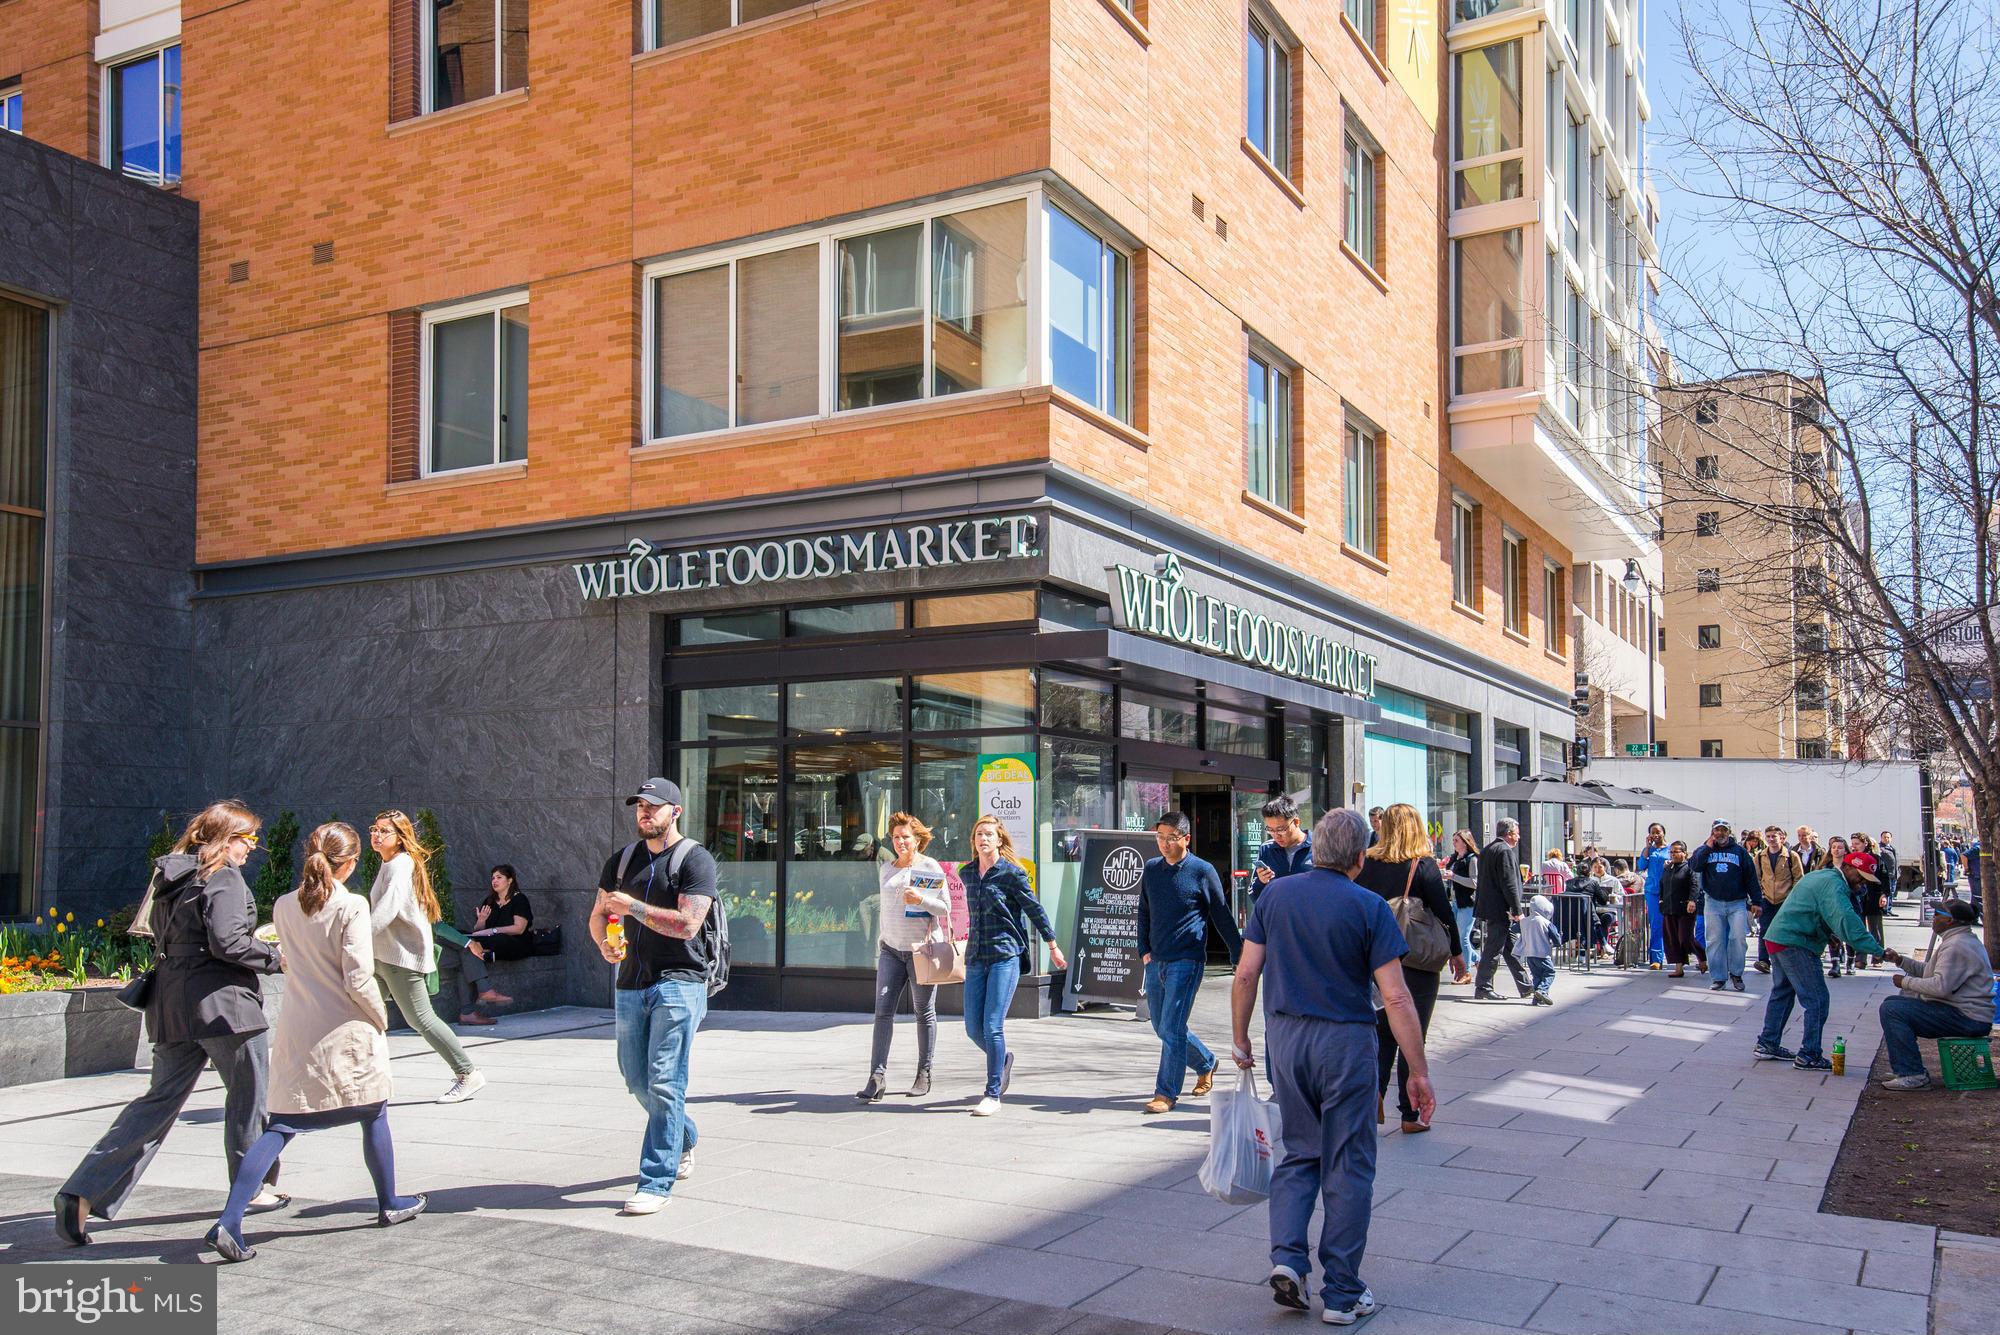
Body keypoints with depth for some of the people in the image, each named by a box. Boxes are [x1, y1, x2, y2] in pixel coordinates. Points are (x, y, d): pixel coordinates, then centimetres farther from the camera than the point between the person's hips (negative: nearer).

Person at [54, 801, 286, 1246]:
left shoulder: (170, 876, 15)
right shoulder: (224, 878, -12)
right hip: (222, 1001, -8)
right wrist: (276, 958, -9)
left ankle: (84, 1192, 2)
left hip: (171, 1004, 8)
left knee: (160, 1099, 10)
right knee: (248, 1093, 9)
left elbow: (162, 937, 18)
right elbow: (227, 942, -22)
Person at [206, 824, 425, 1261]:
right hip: (346, 1033, -5)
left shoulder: (283, 906, 3)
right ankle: (390, 1204, 29)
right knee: (374, 1116, 15)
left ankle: (230, 1221, -8)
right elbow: (358, 980, -17)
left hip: (294, 1032, 5)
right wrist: (381, 1018, -3)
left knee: (280, 1126, 5)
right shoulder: (350, 907, -15)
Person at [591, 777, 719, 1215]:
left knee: (664, 1084, -10)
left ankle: (656, 1182, -5)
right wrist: (604, 943, -4)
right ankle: (684, 1140, 39)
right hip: (630, 983, 7)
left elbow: (687, 924, -16)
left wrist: (632, 907, -17)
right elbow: (598, 914, 17)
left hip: (678, 984, -7)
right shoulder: (622, 859, 14)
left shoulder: (695, 859, -6)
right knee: (637, 1081, 14)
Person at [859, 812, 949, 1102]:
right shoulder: (887, 868, 13)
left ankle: (924, 1073, 18)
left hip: (921, 949, -4)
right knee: (883, 1011, -8)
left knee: (924, 1013, 5)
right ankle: (877, 1077, -11)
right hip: (891, 949, 4)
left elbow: (946, 908, -4)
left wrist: (921, 898, -21)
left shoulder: (930, 868, -3)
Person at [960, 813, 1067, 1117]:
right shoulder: (967, 873, 10)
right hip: (976, 958, 5)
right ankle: (1003, 1060, 36)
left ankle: (993, 1095, -1)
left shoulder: (1011, 873, -6)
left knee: (992, 1027, -10)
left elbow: (1035, 909, 1)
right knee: (974, 1029, 5)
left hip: (1005, 956, -5)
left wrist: (1053, 946, 6)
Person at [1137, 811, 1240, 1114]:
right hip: (1156, 961, 6)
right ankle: (1206, 1063, 37)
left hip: (1186, 961, -6)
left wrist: (1238, 954, 2)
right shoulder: (1151, 869, 8)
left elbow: (1222, 917, 0)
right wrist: (1144, 949, 9)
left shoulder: (1203, 871, -5)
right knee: (1163, 1027, 14)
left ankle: (1166, 1093, -1)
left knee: (1172, 1028, -10)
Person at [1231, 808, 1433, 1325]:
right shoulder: (1369, 908, -10)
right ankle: (1342, 1293, 13)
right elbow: (1395, 998, -12)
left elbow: (1246, 974, 1)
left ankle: (1287, 1258, 3)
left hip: (1285, 1039, 4)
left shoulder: (1274, 895, 2)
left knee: (1298, 1153, 18)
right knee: (1347, 1167, 7)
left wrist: (1240, 1041, 12)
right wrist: (1418, 1072, -7)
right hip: (1345, 1041, -4)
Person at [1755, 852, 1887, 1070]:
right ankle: (1808, 1056, -3)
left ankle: (1767, 1044, 27)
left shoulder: (1820, 876, 19)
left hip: (1778, 936, 11)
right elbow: (1846, 920, -27)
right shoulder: (1833, 884, -14)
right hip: (1794, 944, -11)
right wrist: (1877, 949, -30)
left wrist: (1829, 935, 14)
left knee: (1782, 993, 20)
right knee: (1817, 1000, -6)